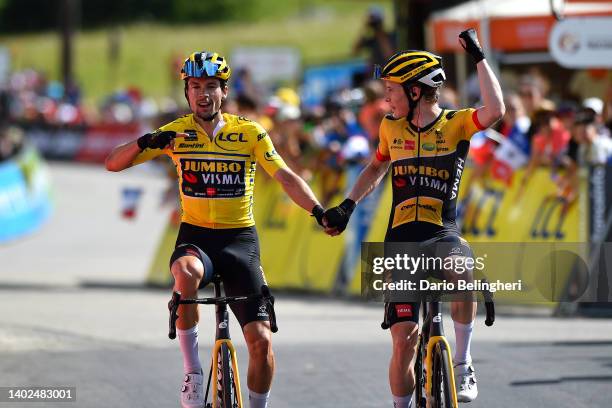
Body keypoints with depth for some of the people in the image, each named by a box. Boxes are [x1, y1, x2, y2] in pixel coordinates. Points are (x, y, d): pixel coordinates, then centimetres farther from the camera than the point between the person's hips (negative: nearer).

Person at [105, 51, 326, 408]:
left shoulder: (250, 133, -1)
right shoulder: (175, 133, -1)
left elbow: (286, 178, -6)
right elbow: (114, 163, -3)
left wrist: (319, 211, -23)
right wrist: (147, 142, -23)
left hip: (240, 240, 1)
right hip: (195, 237, -1)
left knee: (261, 340, -12)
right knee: (187, 273, -38)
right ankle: (193, 372, -23)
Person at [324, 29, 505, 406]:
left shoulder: (456, 125, -3)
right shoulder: (391, 129, 9)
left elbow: (495, 111, -24)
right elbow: (377, 167, 29)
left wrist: (479, 58, -18)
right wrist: (348, 205, 18)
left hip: (443, 234, -3)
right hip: (401, 240, 3)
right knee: (404, 338, -7)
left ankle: (463, 364, -21)